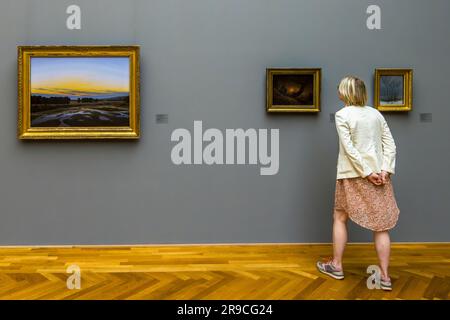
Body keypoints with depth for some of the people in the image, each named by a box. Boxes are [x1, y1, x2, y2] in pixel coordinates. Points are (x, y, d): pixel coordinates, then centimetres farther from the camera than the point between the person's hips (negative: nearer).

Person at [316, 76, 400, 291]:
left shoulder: (342, 115, -6)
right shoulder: (376, 113, 8)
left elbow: (349, 148, -13)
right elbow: (390, 144, 2)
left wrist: (367, 173, -11)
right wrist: (385, 170, -4)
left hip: (352, 175, -4)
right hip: (379, 173, 4)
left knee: (340, 218, 13)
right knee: (381, 224, 7)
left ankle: (336, 266, 23)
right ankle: (385, 276, 11)